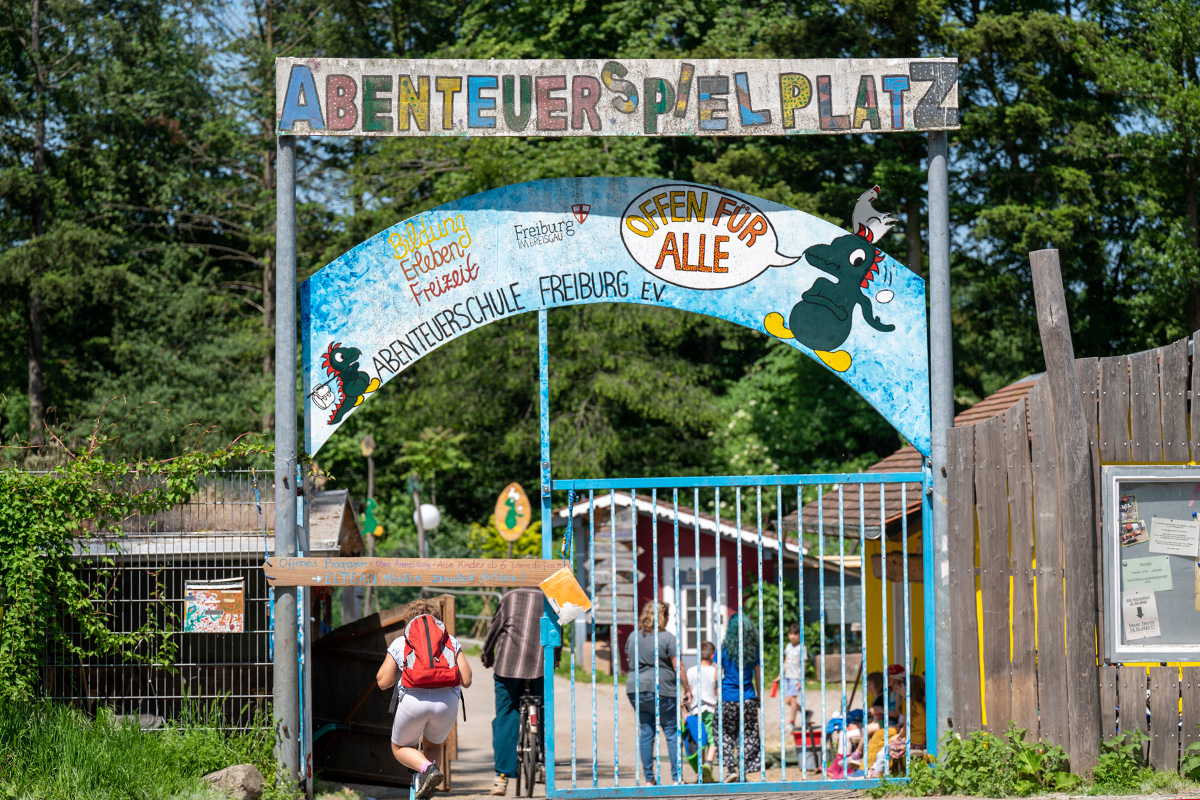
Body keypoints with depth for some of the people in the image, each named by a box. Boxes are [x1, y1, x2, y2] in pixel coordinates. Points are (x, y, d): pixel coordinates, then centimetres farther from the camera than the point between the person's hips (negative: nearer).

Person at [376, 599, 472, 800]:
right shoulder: (451, 642, 20)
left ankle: (427, 768, -8)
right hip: (448, 701, 2)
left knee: (400, 748, 23)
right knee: (433, 745, 30)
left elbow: (383, 683, 10)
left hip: (413, 700, -2)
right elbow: (466, 680, 12)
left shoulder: (399, 643, 16)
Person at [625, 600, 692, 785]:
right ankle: (677, 778, 0)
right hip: (662, 690, -5)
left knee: (645, 732, 8)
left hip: (636, 688, 5)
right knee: (672, 733, 3)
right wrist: (687, 688, 2)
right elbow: (677, 667, -6)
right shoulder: (667, 638, -6)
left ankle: (649, 779, 8)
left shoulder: (632, 637, 10)